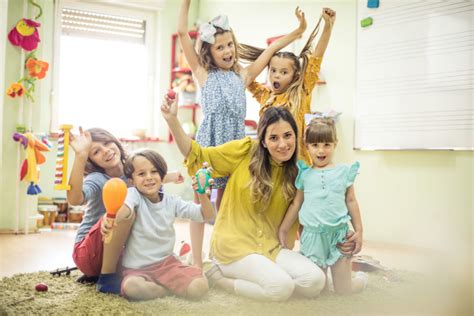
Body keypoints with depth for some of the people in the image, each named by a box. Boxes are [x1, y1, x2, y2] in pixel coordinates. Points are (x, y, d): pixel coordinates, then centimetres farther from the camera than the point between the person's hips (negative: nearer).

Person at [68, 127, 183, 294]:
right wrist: (80, 156, -51)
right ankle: (106, 277, -17)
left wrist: (168, 177, 10)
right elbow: (74, 199, -44)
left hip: (116, 250, 7)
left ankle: (96, 274, 12)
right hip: (87, 253, -7)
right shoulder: (97, 180, -19)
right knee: (122, 208, -29)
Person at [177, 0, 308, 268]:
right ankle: (197, 262, 3)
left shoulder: (243, 75, 19)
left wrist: (298, 31, 19)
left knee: (224, 202, 8)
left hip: (235, 140, 3)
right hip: (209, 138, -3)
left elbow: (271, 49, 22)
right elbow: (182, 33, 7)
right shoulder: (203, 73, 11)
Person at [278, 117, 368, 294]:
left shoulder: (343, 172, 2)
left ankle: (362, 277, 35)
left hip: (338, 235, -1)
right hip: (312, 236, 1)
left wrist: (358, 231, 3)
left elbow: (351, 201, 6)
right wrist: (283, 230, 10)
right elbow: (296, 204, 9)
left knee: (343, 290, 2)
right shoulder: (304, 175, 3)